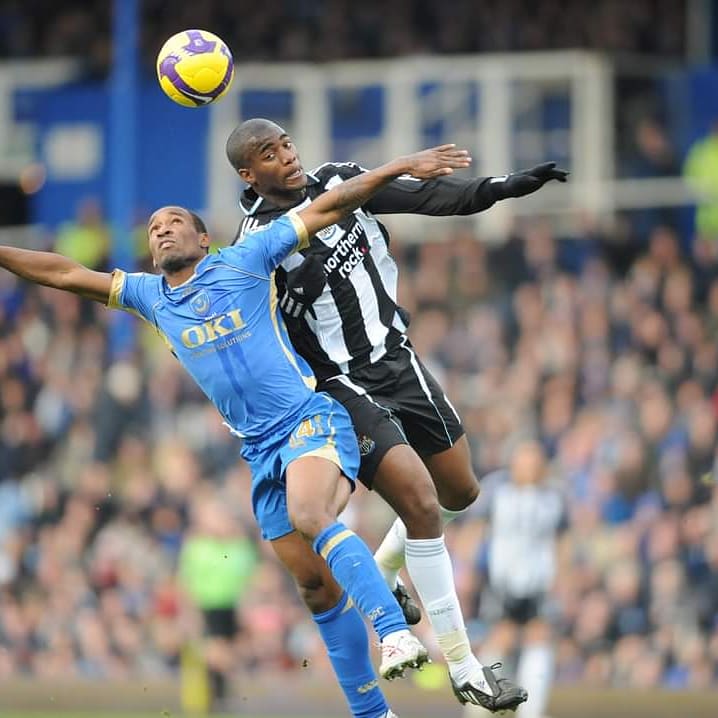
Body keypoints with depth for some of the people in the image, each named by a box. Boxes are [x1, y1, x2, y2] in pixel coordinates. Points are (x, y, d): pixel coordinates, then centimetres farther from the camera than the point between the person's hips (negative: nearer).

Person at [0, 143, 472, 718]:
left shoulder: (243, 261, 4)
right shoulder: (150, 296, 17)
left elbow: (324, 211, 3)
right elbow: (66, 274, 21)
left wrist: (402, 167, -1)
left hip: (310, 419, -5)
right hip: (261, 450, 5)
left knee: (312, 519, -34)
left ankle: (396, 633, -45)